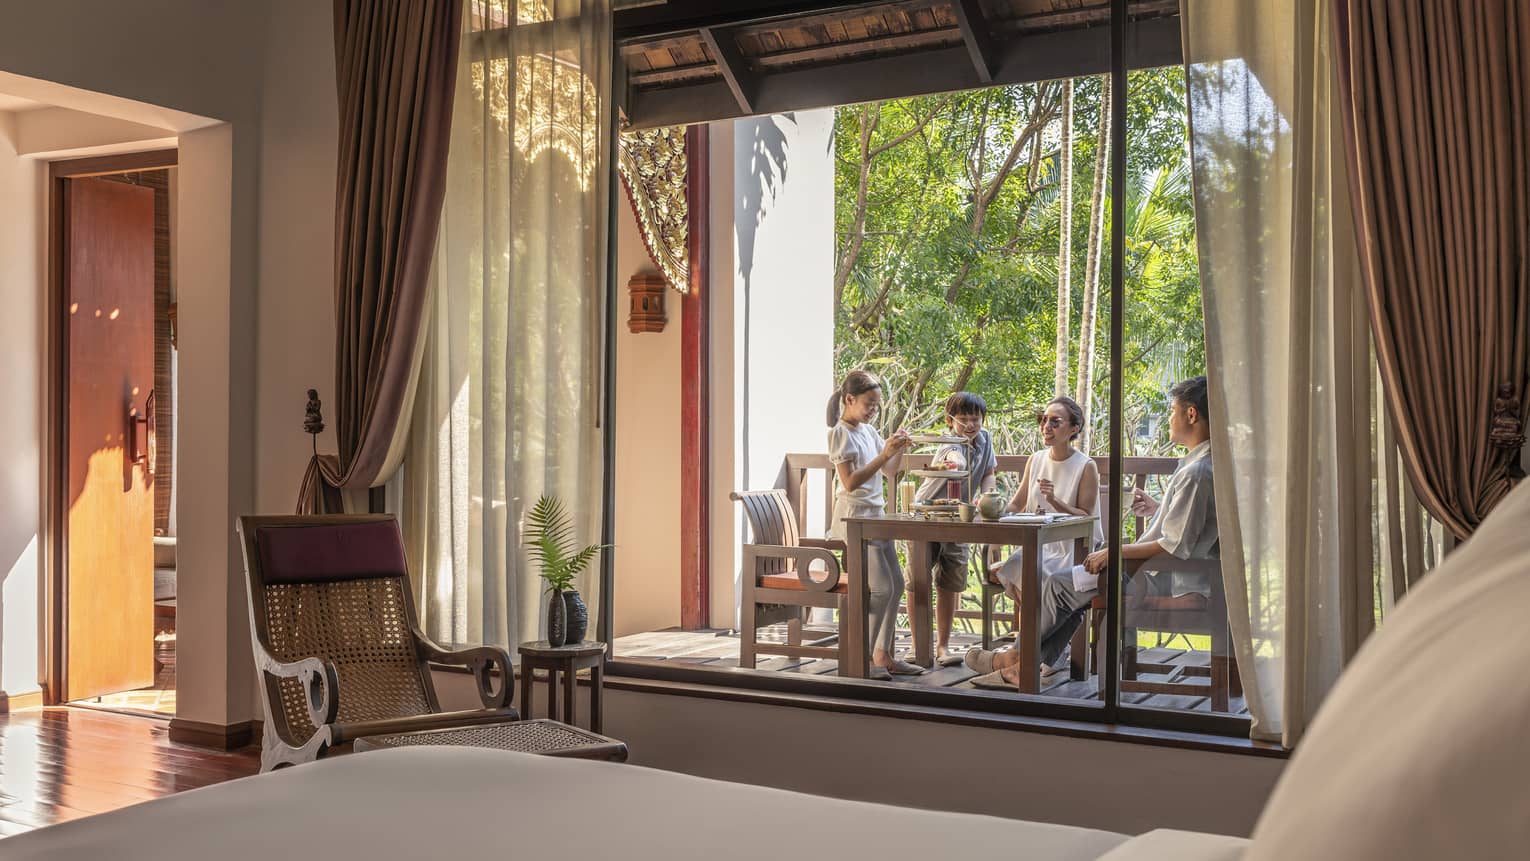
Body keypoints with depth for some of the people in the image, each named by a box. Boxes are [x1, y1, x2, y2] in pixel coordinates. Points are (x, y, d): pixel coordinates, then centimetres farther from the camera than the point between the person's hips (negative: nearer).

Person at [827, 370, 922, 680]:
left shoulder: (868, 431, 13)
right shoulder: (841, 433, -11)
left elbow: (890, 471, 18)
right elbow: (850, 482, -19)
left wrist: (899, 450, -1)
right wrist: (884, 454, -22)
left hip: (876, 515, 9)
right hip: (853, 516, -9)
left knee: (896, 585, 8)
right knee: (881, 588, -14)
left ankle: (883, 655, 14)